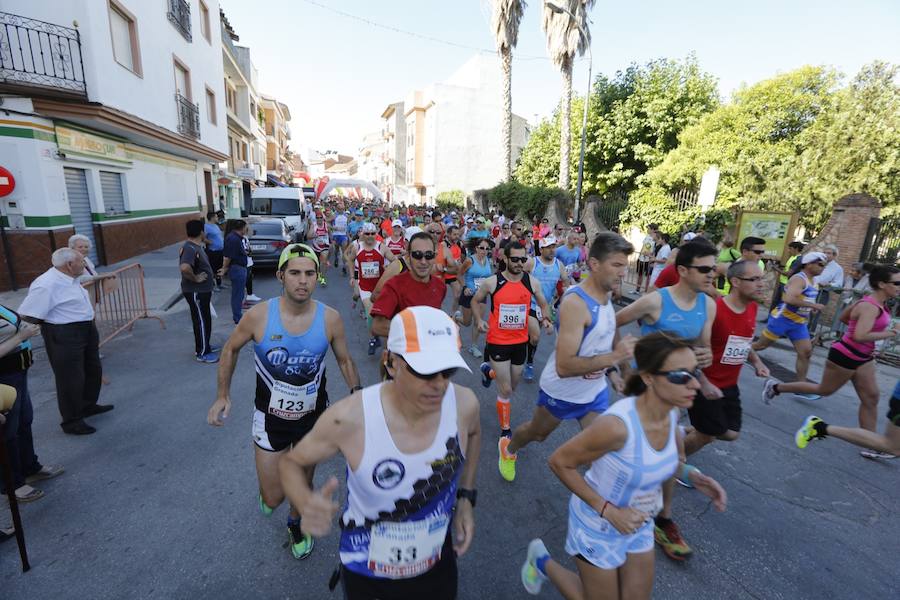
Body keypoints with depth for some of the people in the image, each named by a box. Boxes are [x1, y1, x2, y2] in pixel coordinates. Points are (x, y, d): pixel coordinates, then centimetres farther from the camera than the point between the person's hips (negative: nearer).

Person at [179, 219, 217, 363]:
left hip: (202, 291, 10)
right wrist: (195, 278, -25)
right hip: (196, 292, -10)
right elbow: (184, 267, -40)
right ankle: (202, 353, 10)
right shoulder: (190, 248, -24)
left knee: (204, 320, 19)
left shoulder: (196, 246, 8)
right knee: (202, 321, -1)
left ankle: (202, 346, 33)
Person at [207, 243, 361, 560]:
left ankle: (296, 524, 56)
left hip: (313, 416, 1)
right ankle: (268, 491, 46)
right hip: (271, 418, -1)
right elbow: (231, 349, 1)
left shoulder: (330, 318, -18)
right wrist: (223, 395, 0)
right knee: (273, 497, 7)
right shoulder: (259, 315, -19)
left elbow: (345, 361, -2)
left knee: (303, 483, 22)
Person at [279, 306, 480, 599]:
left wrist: (466, 497, -2)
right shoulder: (350, 418, -31)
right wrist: (308, 505, -32)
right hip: (367, 574, -1)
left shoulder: (463, 404, -22)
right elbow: (292, 462, -12)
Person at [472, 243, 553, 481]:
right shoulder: (492, 282, -10)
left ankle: (488, 371, 53)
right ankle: (506, 437, 12)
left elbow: (543, 303, 12)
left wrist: (545, 319, -8)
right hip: (498, 342, -4)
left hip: (520, 341, 4)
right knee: (505, 390, -4)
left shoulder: (531, 282, -3)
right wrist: (479, 320, -10)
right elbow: (475, 300, 6)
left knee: (512, 386, 21)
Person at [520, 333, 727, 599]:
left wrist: (690, 473, -8)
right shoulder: (618, 423, -37)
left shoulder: (671, 412, -14)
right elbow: (559, 461, -26)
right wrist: (609, 511, -26)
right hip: (598, 526, -6)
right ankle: (543, 561, 37)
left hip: (638, 525, 6)